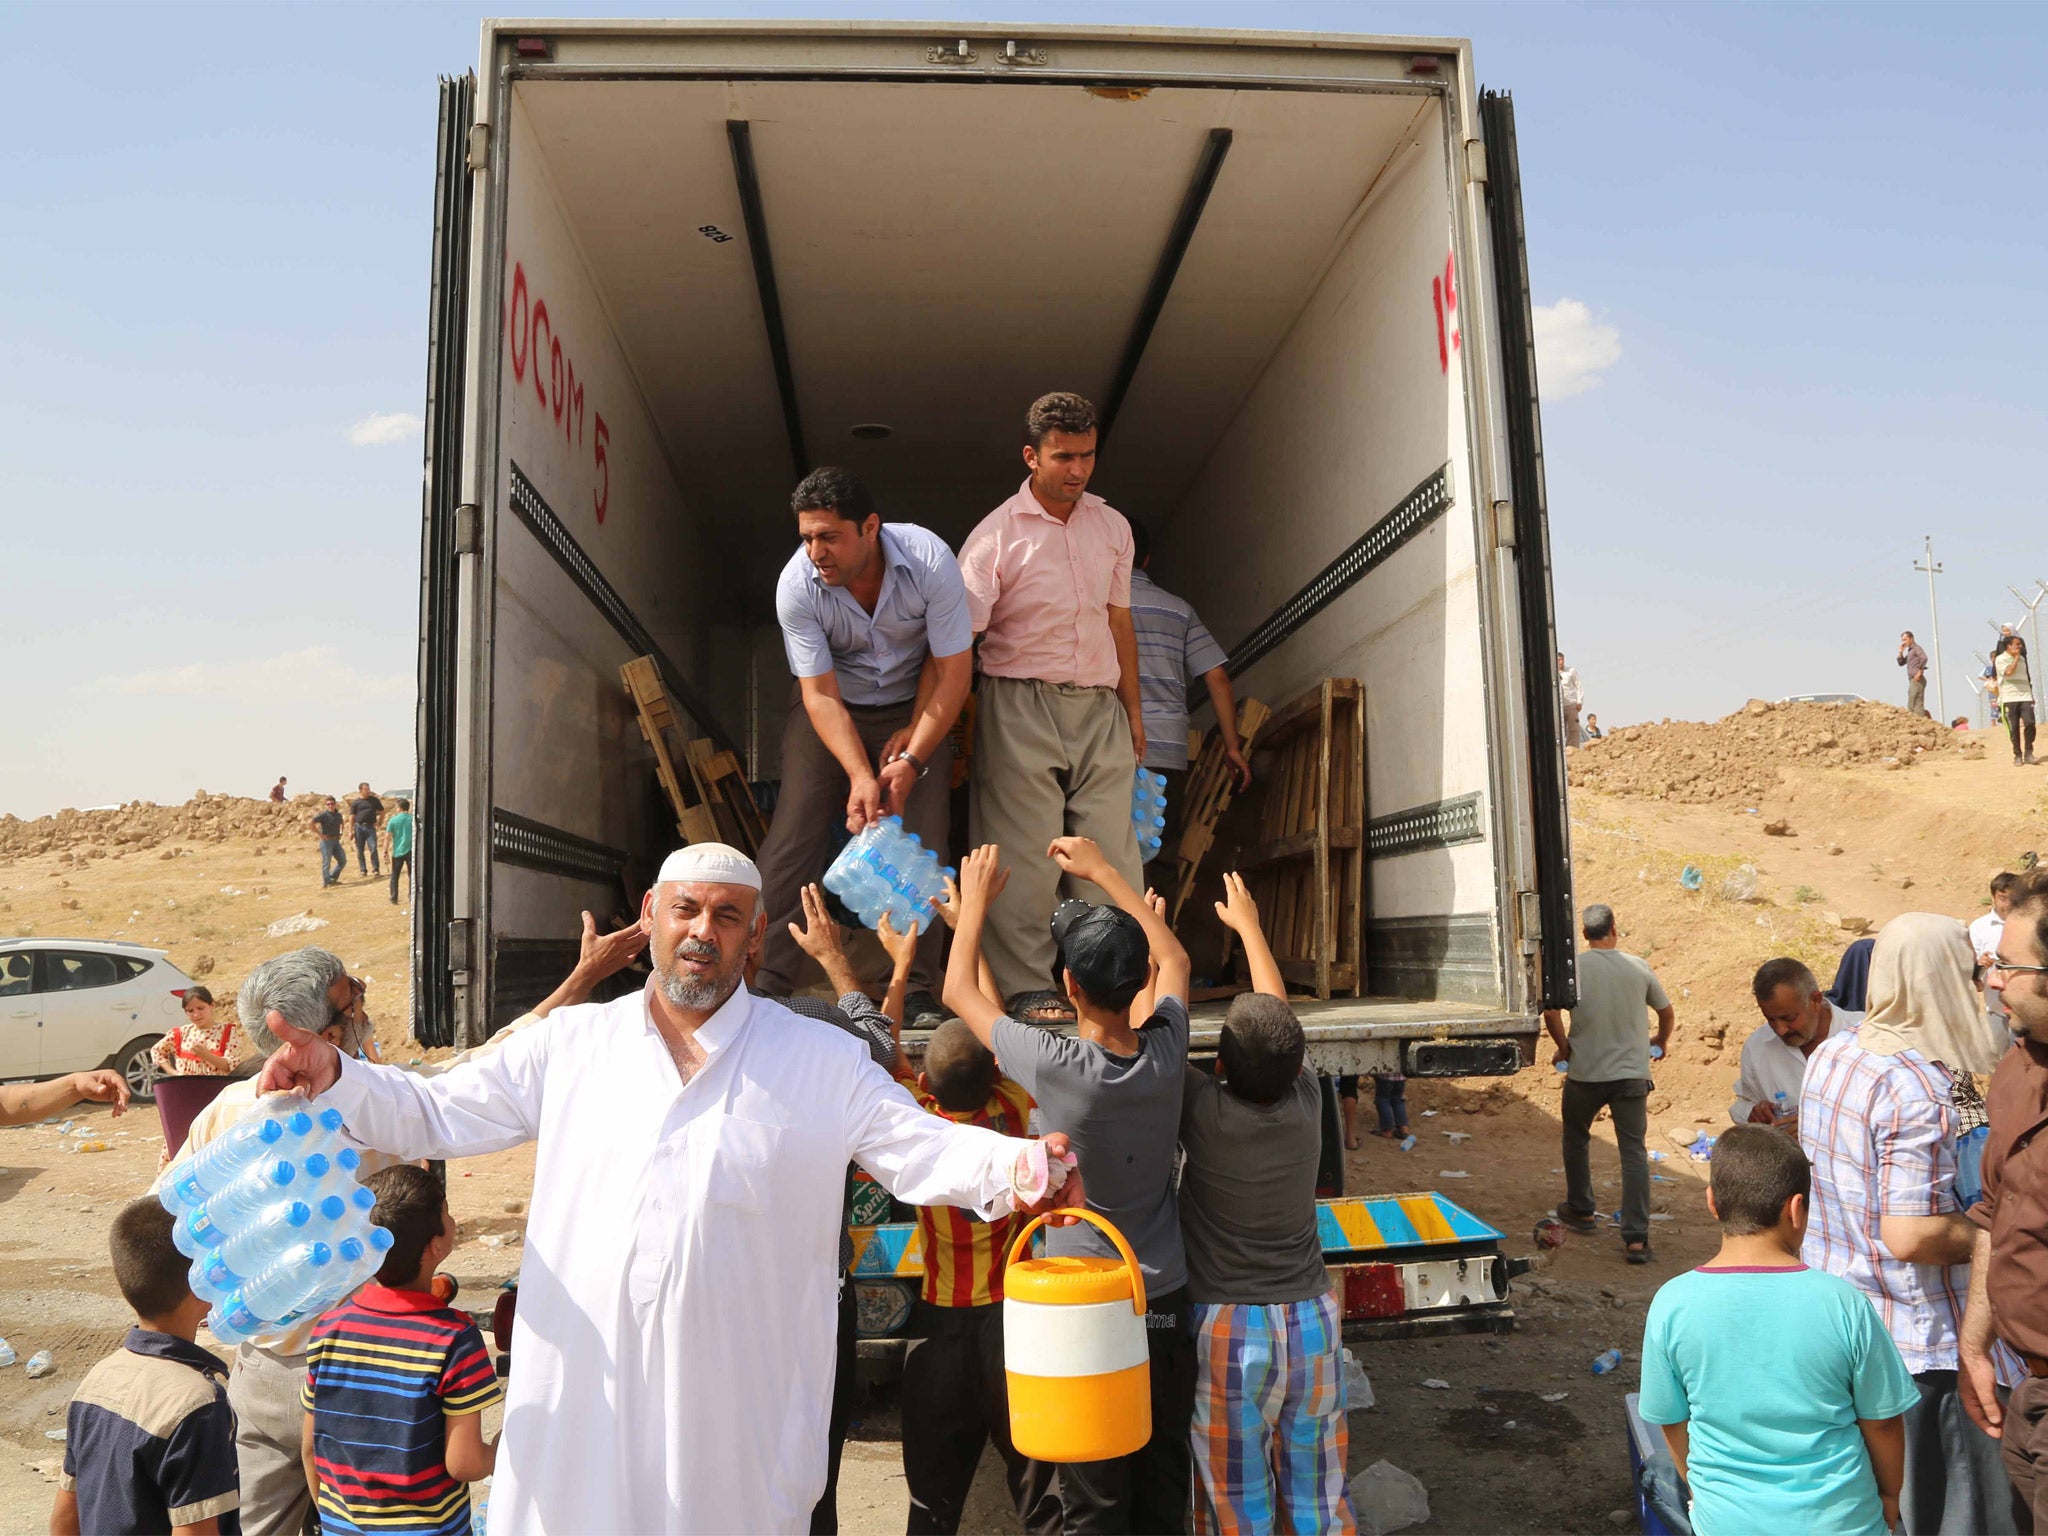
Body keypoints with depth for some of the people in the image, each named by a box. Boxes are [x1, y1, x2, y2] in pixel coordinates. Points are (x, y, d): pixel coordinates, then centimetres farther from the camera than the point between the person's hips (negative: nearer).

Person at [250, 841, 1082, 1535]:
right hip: (581, 1408, 2)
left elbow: (924, 1147, -3)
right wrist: (333, 1076, -6)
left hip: (740, 1415, -1)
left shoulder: (823, 1061, 1)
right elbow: (434, 1115, 10)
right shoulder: (570, 1044, 6)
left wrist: (1016, 1166, -21)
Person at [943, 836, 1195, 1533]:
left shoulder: (1054, 1064, -23)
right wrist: (1103, 870, 16)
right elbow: (1174, 958, 12)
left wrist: (976, 899, 8)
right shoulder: (1166, 1051, -11)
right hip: (1167, 1301, 4)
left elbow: (960, 992, -6)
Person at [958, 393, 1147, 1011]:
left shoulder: (1112, 526, 13)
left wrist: (1132, 709, 19)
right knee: (1026, 849, -6)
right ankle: (1026, 986, 2)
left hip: (1098, 707, 5)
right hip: (1021, 703, -4)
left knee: (1114, 848, 0)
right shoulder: (996, 535, -4)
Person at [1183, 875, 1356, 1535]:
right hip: (1312, 1320, 4)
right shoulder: (1306, 1102, -7)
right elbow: (1279, 1014, 8)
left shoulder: (1204, 1110, -19)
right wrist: (1248, 923, 22)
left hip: (1229, 1329, -4)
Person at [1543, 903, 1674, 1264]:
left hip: (1584, 1072, -1)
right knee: (1634, 1152, 3)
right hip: (1631, 1073, 1)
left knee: (1576, 1139, 22)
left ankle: (1580, 1211, 34)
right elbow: (1668, 1013, 11)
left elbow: (1550, 1011, -17)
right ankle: (1636, 1238, -3)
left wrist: (1563, 1047, -1)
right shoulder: (1639, 968, 0)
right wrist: (1660, 1042, 30)